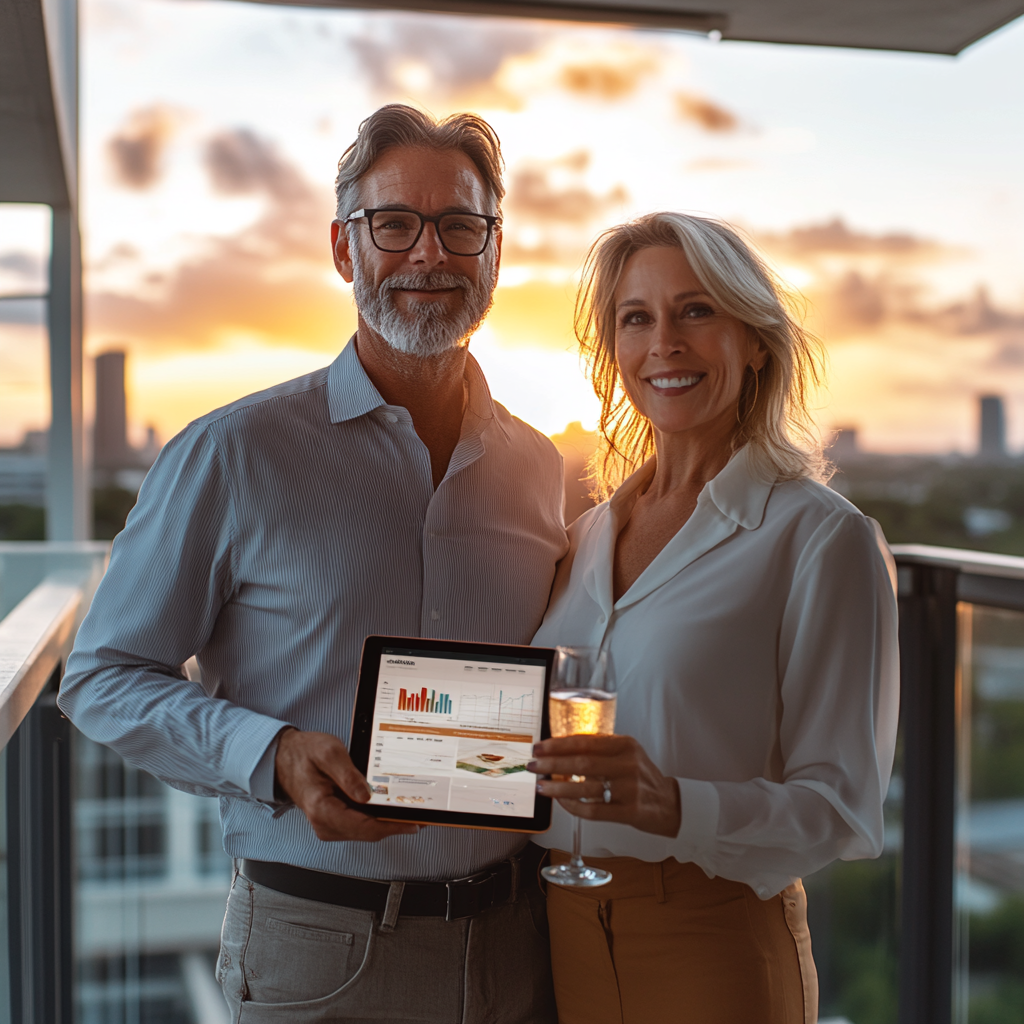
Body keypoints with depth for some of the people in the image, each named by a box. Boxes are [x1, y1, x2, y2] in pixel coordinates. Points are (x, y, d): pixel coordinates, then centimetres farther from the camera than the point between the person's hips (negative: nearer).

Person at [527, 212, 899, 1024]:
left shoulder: (824, 538, -11)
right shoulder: (589, 535, 6)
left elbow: (840, 805, -13)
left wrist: (675, 806, -29)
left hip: (715, 947, -4)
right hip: (565, 934, 5)